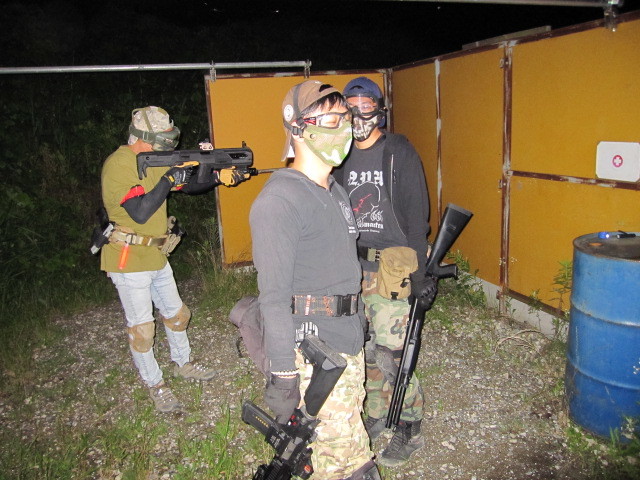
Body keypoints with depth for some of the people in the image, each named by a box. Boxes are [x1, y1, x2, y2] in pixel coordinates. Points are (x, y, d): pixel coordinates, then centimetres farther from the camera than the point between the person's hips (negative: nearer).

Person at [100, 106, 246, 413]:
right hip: (129, 262, -8)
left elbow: (189, 185, 10)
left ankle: (183, 364, 42)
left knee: (176, 314, 20)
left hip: (157, 257, 9)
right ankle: (155, 385, 23)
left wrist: (219, 177, -7)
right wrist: (168, 180, -24)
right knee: (141, 328, 5)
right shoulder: (118, 165, -19)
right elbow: (140, 213, -27)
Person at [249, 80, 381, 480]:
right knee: (336, 440, 3)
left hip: (351, 341, 8)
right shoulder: (278, 200, -18)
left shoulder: (336, 191, 11)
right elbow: (274, 296, -20)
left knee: (353, 428, 20)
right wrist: (282, 374, -18)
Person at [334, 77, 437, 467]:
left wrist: (421, 274, -13)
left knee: (392, 353, -4)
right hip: (354, 269, 6)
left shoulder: (399, 153, -5)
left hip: (393, 268, -5)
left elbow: (417, 216, -9)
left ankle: (410, 429, 17)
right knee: (367, 350, 13)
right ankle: (377, 416, 33)